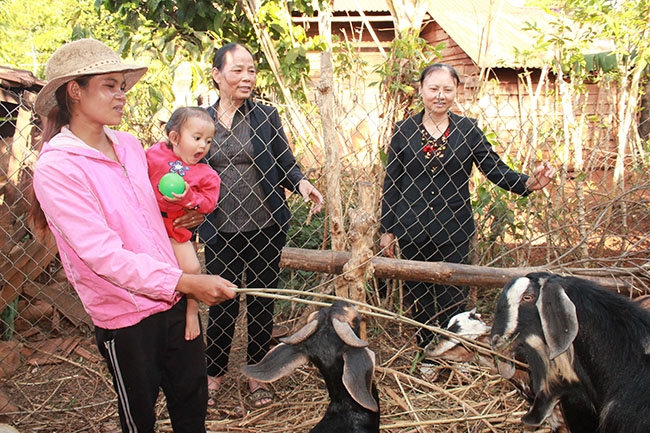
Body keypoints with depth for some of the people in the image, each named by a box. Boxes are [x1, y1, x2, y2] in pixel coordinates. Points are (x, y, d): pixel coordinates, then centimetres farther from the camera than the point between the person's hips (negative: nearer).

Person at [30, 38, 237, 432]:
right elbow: (103, 254, -24)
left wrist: (182, 217, 4)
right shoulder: (57, 168, -17)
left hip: (174, 300, 6)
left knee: (192, 400, 17)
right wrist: (187, 282, -29)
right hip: (125, 315, -6)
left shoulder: (129, 145, 4)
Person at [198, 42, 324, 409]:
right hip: (221, 231, 0)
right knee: (222, 304, 8)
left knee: (262, 302, 12)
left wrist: (302, 183, -16)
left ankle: (257, 374, 31)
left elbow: (285, 164, 5)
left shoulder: (266, 117, 0)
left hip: (265, 227, 0)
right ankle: (215, 371, 31)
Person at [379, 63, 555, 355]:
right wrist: (386, 230, 3)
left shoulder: (468, 129, 1)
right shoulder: (403, 130, 1)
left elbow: (496, 170, -1)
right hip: (411, 229, 1)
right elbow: (391, 183, 4)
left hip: (454, 230, 0)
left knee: (452, 299, 3)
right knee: (418, 298, 10)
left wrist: (529, 183, -21)